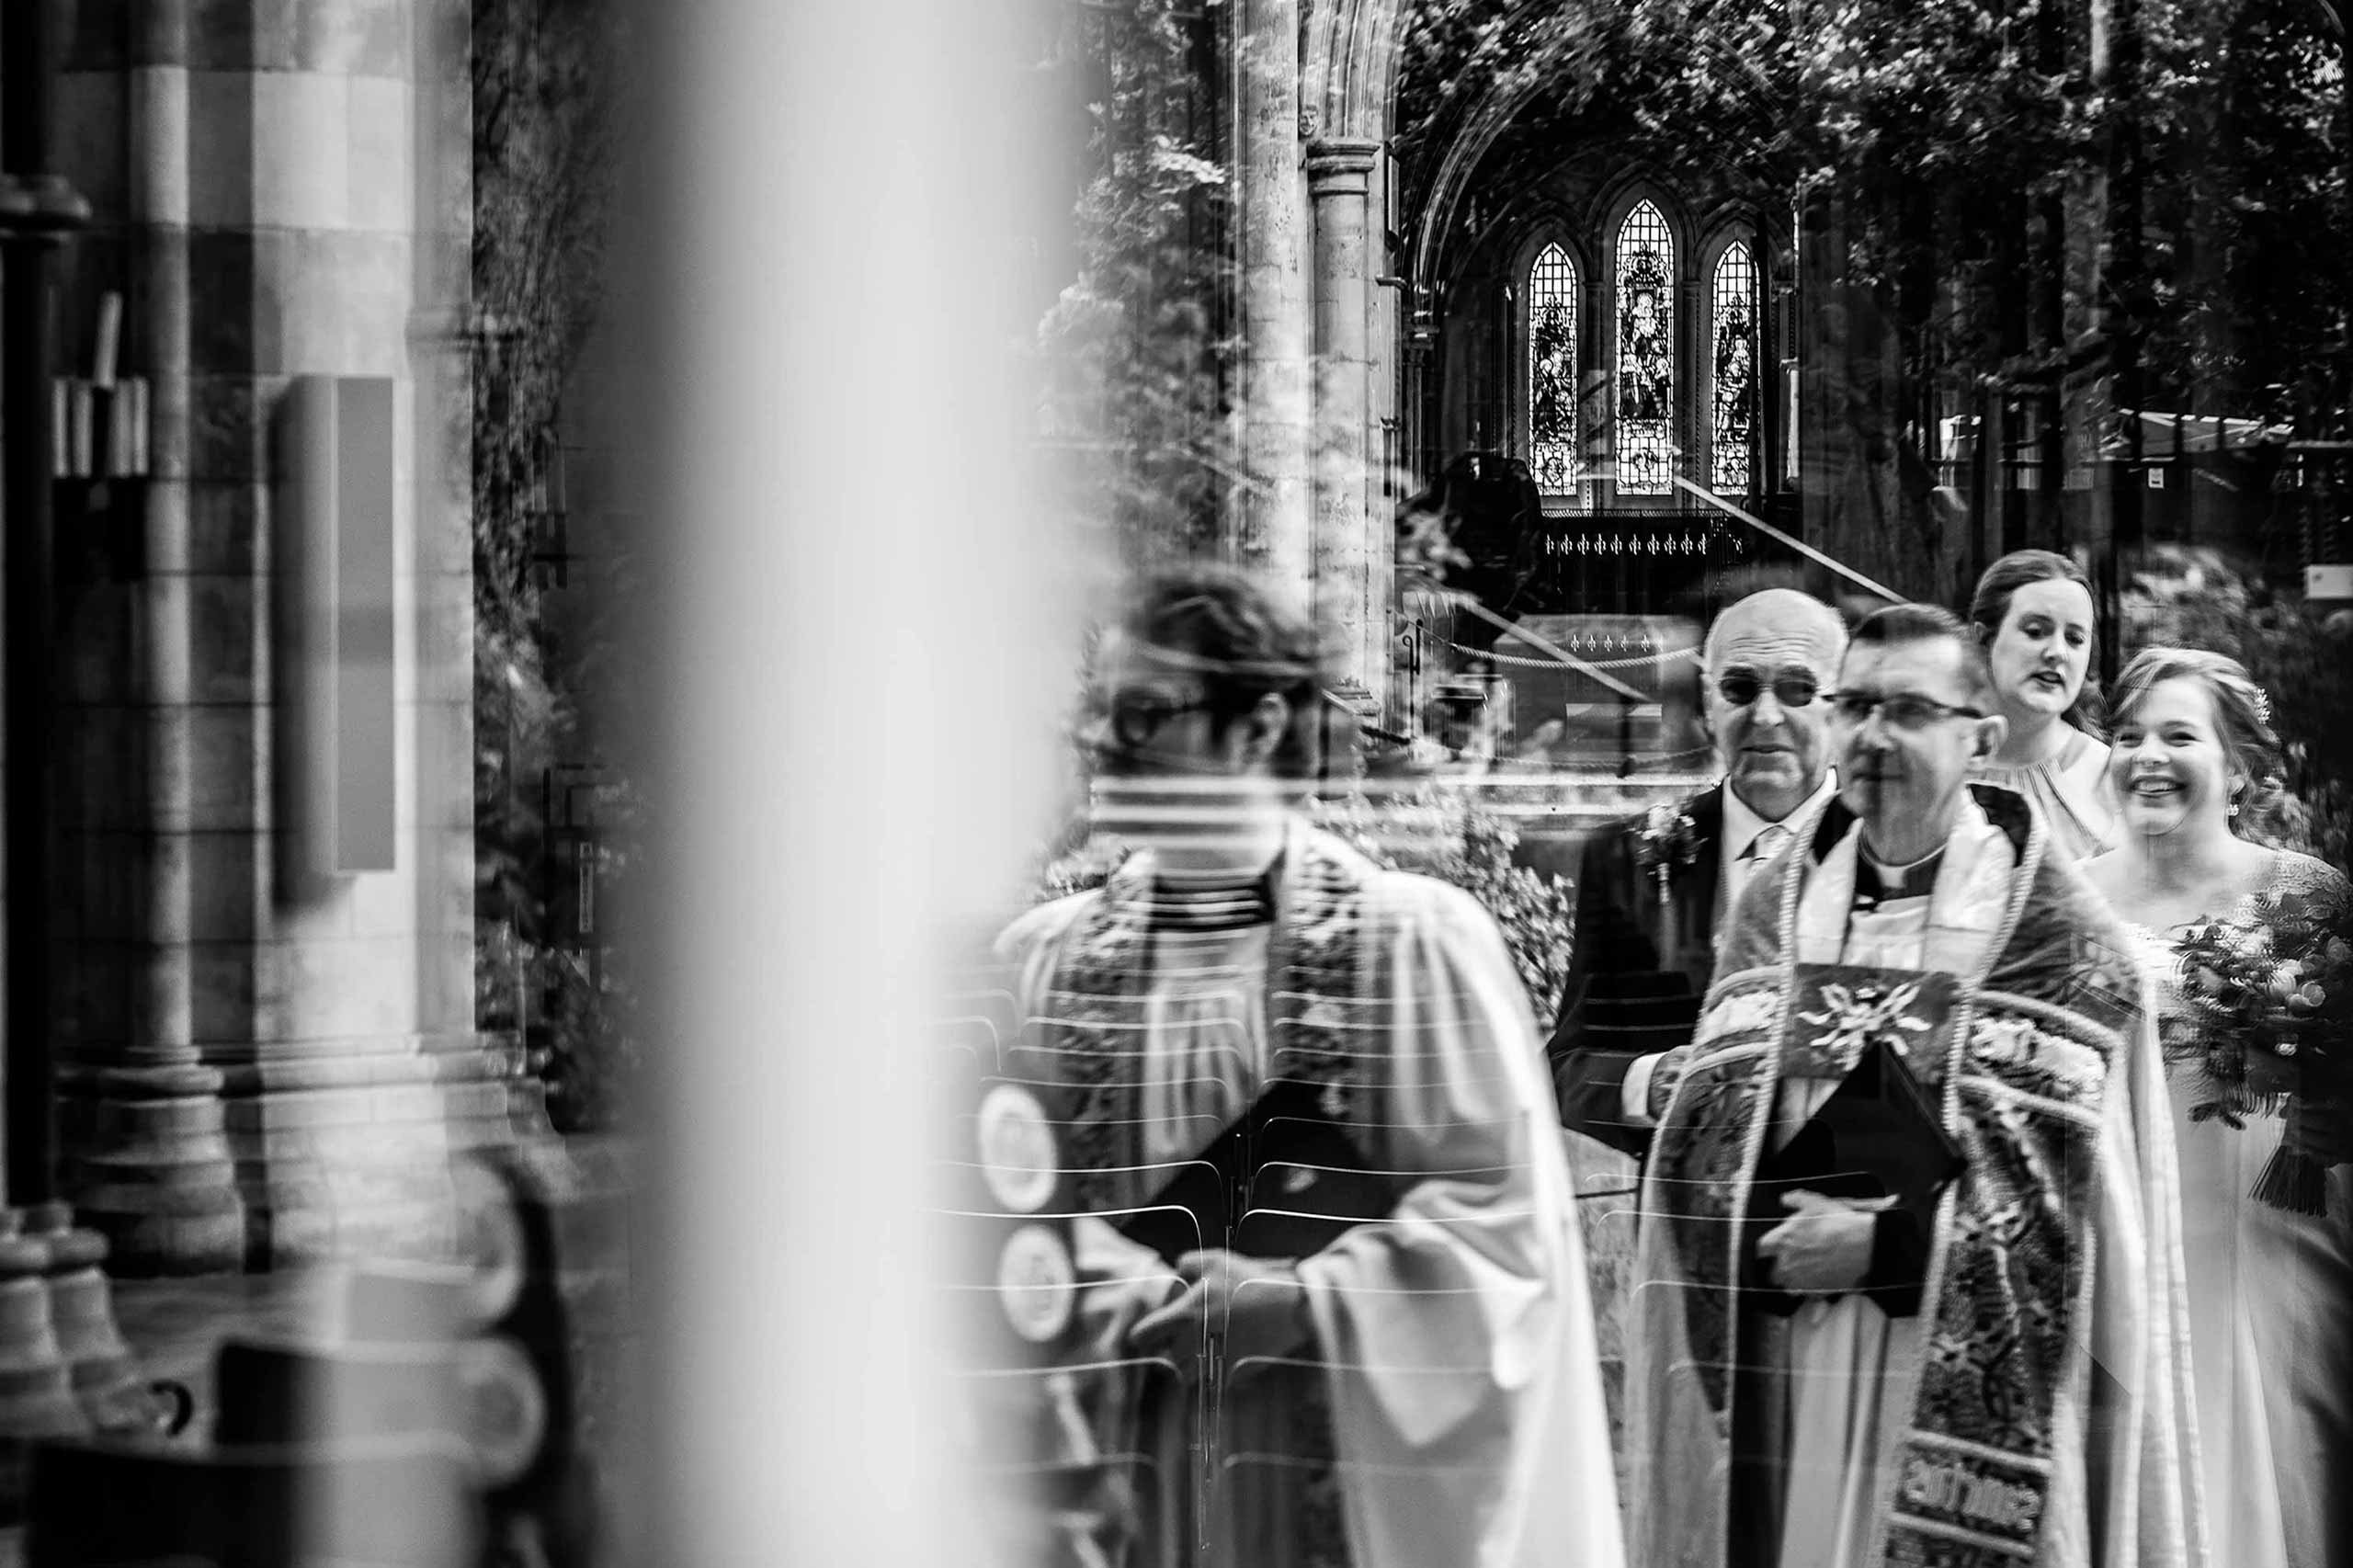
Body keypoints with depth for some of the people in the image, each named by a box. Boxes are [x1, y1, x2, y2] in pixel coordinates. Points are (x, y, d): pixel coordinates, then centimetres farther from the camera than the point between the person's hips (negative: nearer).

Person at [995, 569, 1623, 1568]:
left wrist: (1302, 1299, -16)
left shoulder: (1415, 939, -3)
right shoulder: (1046, 954, 6)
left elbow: (1501, 1200, -6)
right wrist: (1110, 1284, -16)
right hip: (1118, 1468, 3)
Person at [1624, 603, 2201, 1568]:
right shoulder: (1776, 904, 9)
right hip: (1777, 1375, 4)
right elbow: (1705, 1128, 2)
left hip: (1965, 1380, -3)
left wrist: (1882, 1245, -18)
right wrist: (1779, 1242, -16)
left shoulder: (2055, 935, -4)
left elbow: (2047, 1165, -11)